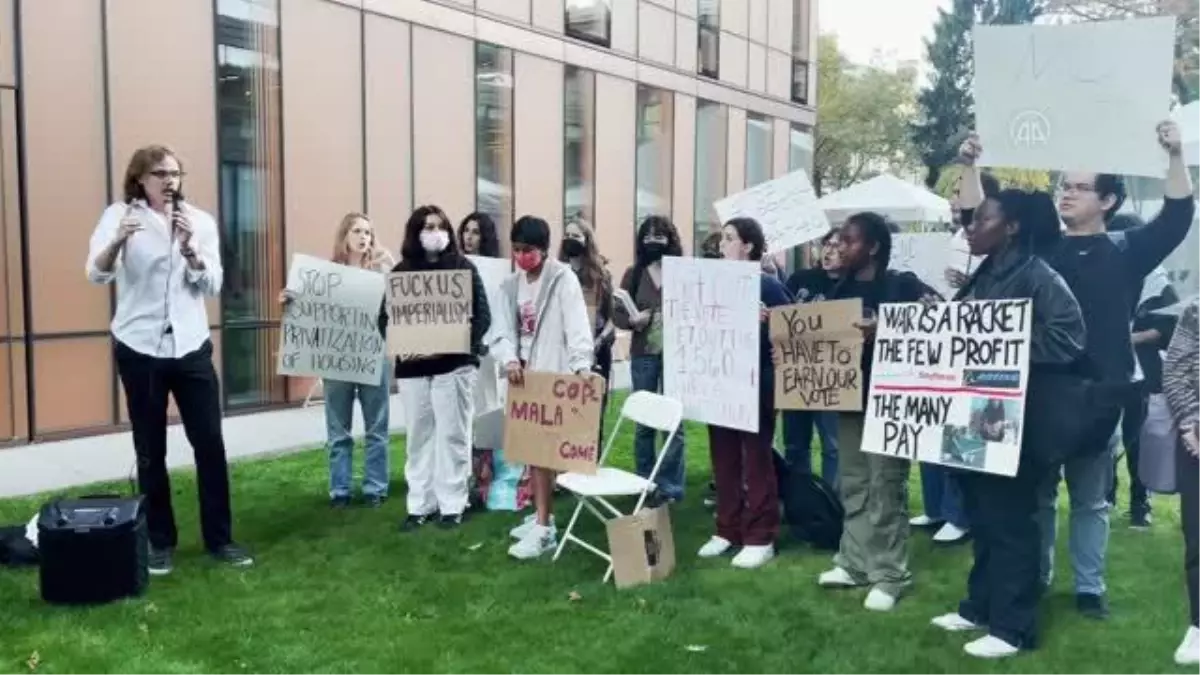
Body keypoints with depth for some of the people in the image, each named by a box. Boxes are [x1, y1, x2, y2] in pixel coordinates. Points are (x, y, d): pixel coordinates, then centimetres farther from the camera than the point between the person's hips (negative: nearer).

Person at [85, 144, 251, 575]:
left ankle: (219, 538, 13)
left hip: (191, 347, 2)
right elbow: (97, 274, -14)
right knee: (150, 450, 6)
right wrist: (118, 241, -34)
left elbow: (212, 287, -2)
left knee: (210, 443, 2)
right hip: (139, 349, -2)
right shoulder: (120, 215, -2)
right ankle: (160, 542, 18)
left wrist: (189, 248, -19)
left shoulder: (200, 221, 5)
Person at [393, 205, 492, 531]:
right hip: (412, 366, 2)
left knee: (452, 435, 3)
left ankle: (452, 504, 12)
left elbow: (482, 315, -2)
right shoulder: (401, 272, 7)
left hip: (454, 364, -2)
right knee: (419, 437, 9)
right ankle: (419, 505, 17)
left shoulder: (464, 268, 2)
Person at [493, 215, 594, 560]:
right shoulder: (511, 285, 12)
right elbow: (506, 332, 6)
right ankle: (540, 516, 25)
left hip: (554, 375, -7)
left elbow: (577, 326, -17)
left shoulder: (563, 279, -7)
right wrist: (510, 360, -14)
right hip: (523, 374, 7)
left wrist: (581, 365, -30)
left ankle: (544, 529, -4)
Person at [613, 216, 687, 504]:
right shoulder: (633, 274, 6)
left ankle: (670, 485, 9)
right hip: (643, 356, 3)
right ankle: (645, 482, 24)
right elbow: (617, 314, 7)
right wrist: (632, 320, -12)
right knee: (643, 420, 11)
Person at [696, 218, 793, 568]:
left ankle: (760, 538, 10)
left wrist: (767, 320, -28)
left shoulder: (767, 284, -8)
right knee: (723, 458, 12)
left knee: (757, 459, 2)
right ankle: (727, 530, 24)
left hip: (756, 383, -6)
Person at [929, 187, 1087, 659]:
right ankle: (980, 606, 28)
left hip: (1013, 419, -8)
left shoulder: (1038, 277, -12)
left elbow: (1068, 337, -22)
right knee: (982, 516, 16)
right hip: (976, 414, 8)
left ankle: (1013, 627, 9)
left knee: (1010, 520, -1)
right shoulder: (982, 278, 14)